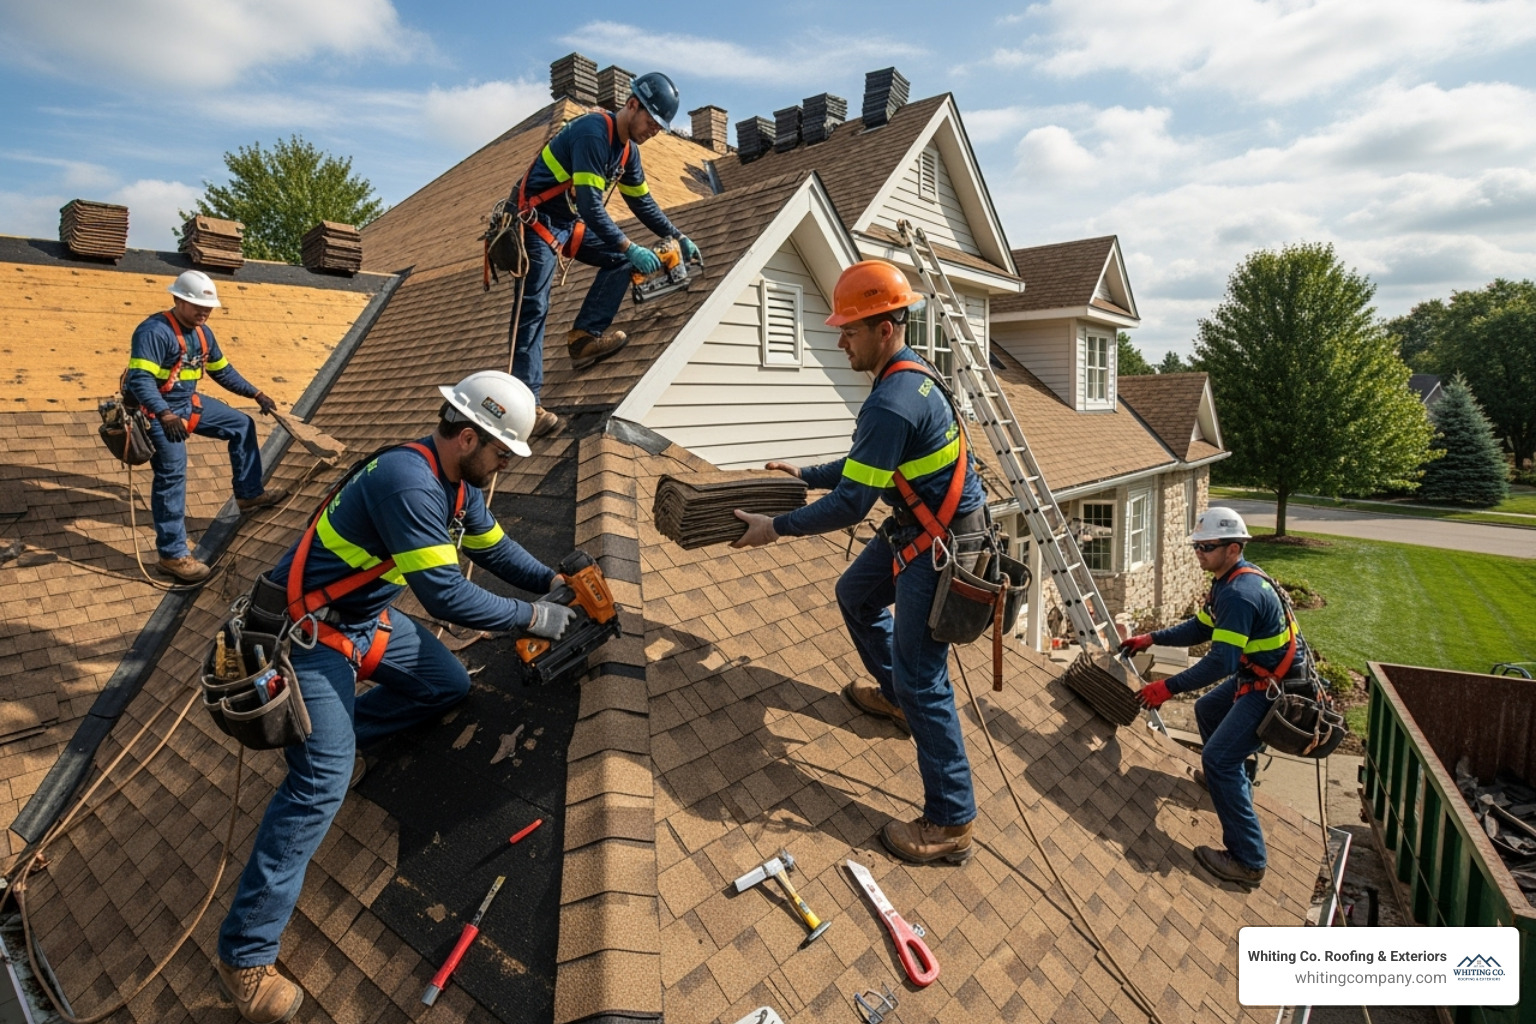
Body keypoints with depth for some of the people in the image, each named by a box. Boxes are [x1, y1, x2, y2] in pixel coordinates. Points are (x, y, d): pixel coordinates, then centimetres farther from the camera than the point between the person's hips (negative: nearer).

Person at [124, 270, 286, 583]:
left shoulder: (202, 333, 6)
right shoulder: (154, 331, -22)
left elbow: (223, 371, 19)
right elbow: (140, 380, -31)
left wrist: (256, 395, 15)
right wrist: (165, 415, -43)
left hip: (189, 404, 9)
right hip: (158, 411, -9)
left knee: (242, 426, 15)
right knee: (172, 474, -18)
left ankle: (249, 494, 26)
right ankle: (172, 555, -14)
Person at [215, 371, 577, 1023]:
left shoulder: (457, 480, -1)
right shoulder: (409, 484, -32)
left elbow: (491, 546, 14)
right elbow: (444, 596, -33)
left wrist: (552, 583, 4)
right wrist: (533, 618, -24)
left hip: (368, 619, 10)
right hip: (308, 630, -10)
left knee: (448, 686, 12)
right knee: (323, 780, -17)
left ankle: (337, 732, 22)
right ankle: (246, 954, -7)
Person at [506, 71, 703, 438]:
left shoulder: (628, 148, 6)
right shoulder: (594, 132, -23)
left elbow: (642, 202, 16)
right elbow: (590, 204, -30)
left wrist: (678, 237, 10)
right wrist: (631, 247, -33)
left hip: (570, 221, 10)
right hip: (536, 219, -10)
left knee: (620, 259, 6)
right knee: (533, 308, -15)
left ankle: (585, 337, 0)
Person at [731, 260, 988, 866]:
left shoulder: (890, 404, -27)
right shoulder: (911, 375, 6)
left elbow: (851, 504, -25)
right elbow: (868, 466, 17)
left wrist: (775, 528, -15)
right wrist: (806, 475, 17)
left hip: (941, 543, -11)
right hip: (917, 527, 11)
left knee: (921, 678, -6)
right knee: (856, 596, 27)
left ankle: (950, 824, 5)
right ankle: (893, 697, 47)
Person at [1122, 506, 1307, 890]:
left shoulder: (1239, 594, -29)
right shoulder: (1228, 581, 5)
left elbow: (1220, 662, -31)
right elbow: (1200, 628, 15)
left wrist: (1168, 687, -26)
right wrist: (1151, 638, 6)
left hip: (1275, 689, -11)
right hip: (1256, 676, 11)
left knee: (1218, 759, -13)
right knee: (1207, 710, 29)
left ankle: (1248, 861, -6)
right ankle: (1231, 779, 52)